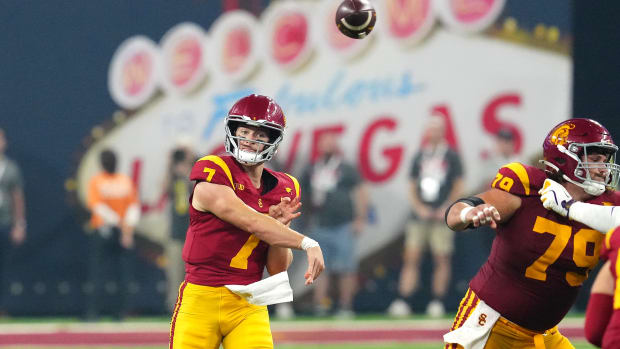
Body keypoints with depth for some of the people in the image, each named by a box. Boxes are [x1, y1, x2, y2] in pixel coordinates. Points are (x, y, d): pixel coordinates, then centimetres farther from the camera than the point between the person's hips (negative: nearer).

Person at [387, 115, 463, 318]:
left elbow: (458, 187, 2)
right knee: (411, 257, -3)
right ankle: (402, 302, -6)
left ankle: (437, 302, 3)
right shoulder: (419, 156, 13)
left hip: (442, 217, -3)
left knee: (442, 259, -3)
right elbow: (412, 187, 14)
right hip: (420, 216, 3)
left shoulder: (451, 156, 3)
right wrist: (419, 208, 0)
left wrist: (445, 210, -7)